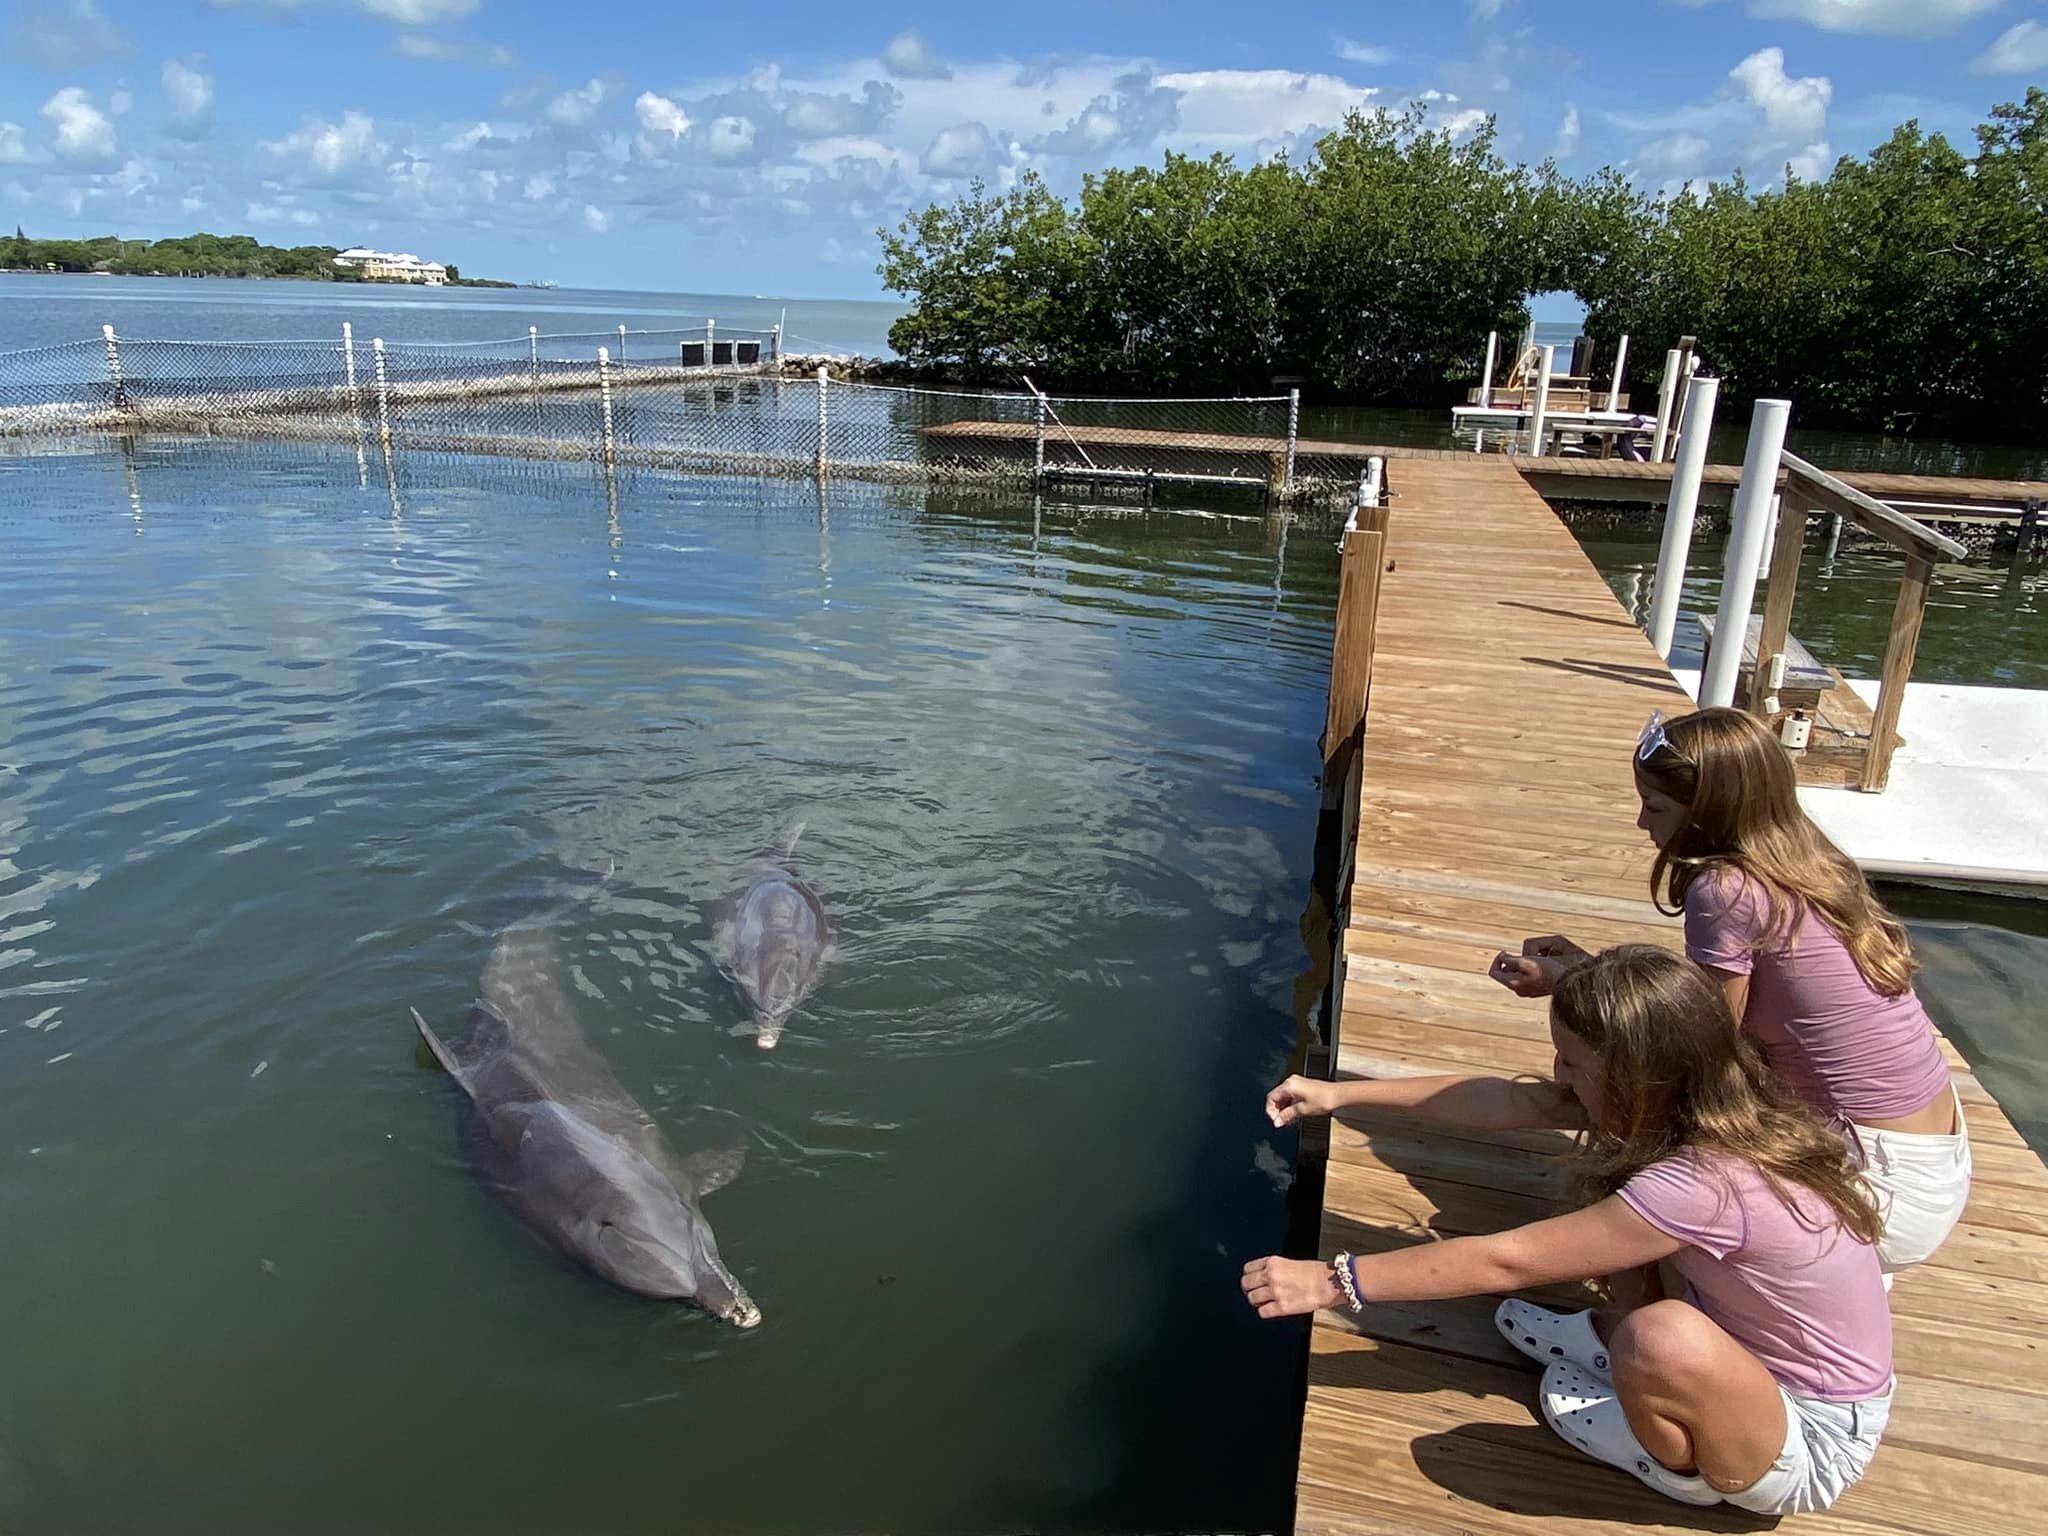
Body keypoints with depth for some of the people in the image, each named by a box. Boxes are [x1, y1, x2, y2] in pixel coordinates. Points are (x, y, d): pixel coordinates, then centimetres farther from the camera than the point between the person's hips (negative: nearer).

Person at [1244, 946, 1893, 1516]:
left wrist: (1335, 1280, -25)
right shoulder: (1701, 1100, -10)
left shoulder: (1704, 1185, -35)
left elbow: (1504, 1262, -31)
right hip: (1761, 1356, 8)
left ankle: (1689, 1471, -3)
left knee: (1662, 1338, -35)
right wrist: (1340, 1093, -3)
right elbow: (1510, 1101, -4)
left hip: (1812, 1444, -8)